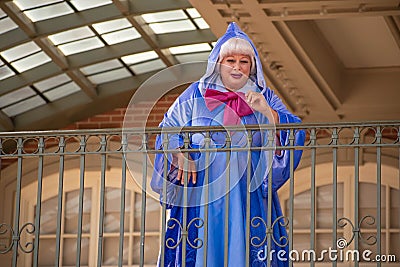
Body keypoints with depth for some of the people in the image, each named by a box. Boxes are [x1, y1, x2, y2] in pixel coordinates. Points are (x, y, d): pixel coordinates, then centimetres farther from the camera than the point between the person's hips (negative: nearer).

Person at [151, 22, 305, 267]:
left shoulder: (264, 97, 10)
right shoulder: (197, 94, 8)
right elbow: (170, 127, 7)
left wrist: (267, 111, -17)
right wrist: (180, 156, -11)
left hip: (249, 194, 1)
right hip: (203, 192, 0)